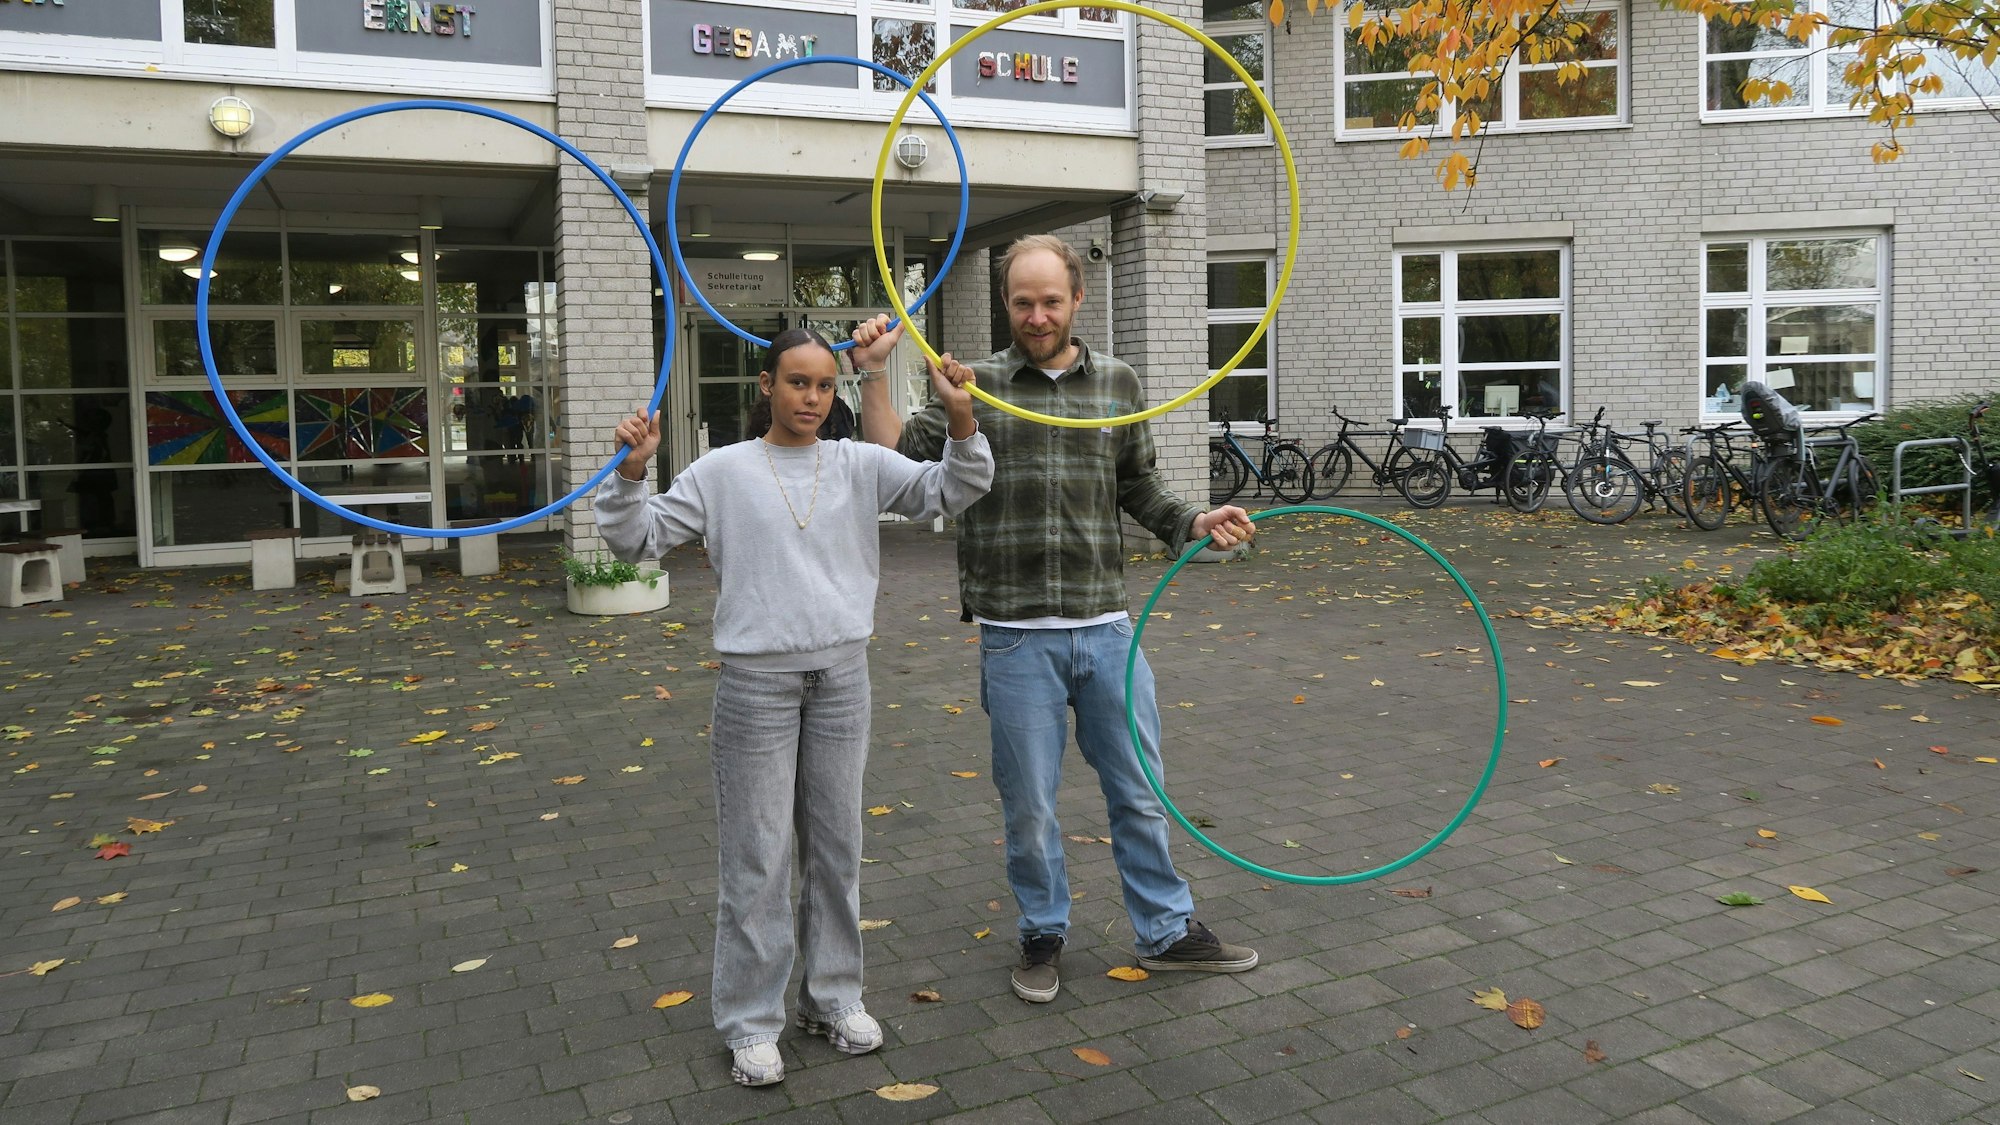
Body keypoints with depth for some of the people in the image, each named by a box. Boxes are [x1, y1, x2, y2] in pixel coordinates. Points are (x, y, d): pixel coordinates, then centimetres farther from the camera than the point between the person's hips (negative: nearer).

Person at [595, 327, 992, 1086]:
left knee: (837, 846, 14)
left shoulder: (860, 465, 5)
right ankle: (750, 1022, 19)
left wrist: (961, 421, -14)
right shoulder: (723, 471, 0)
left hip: (842, 677, 3)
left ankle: (832, 997, 31)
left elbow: (953, 491, 2)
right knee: (757, 858, 4)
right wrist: (630, 474, -17)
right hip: (757, 681, -3)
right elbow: (636, 540, 0)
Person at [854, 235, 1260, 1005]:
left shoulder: (1118, 384, 9)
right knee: (1029, 804, 10)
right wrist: (873, 378, -14)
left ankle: (1167, 931, 31)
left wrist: (1195, 522, 1)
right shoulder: (975, 388, 1)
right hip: (1017, 638, -2)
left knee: (1139, 791, 13)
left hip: (1108, 629, 2)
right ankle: (1043, 935, 31)